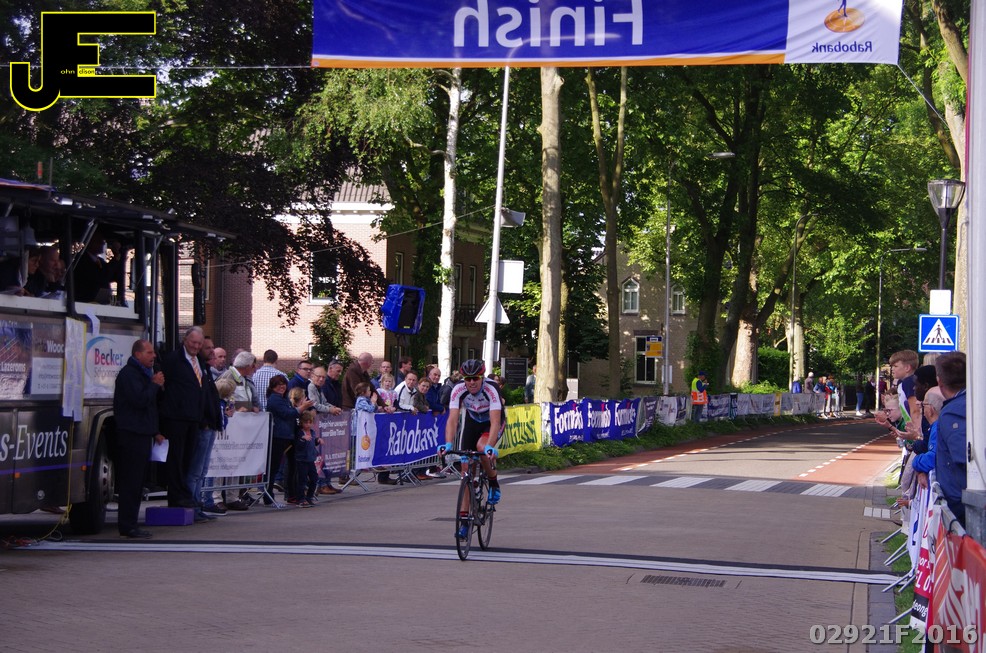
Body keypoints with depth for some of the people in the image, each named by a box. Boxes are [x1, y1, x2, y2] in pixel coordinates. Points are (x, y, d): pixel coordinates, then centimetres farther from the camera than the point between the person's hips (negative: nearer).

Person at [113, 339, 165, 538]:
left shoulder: (144, 373, 23)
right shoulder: (128, 374, -10)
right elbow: (139, 400, -23)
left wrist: (155, 431, 24)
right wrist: (155, 385, -10)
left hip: (141, 434, 10)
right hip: (131, 434, -10)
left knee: (136, 482, 10)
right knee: (131, 482, -9)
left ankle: (129, 524, 14)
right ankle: (127, 526, -8)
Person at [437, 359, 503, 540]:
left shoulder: (490, 391, -33)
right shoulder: (458, 390, -26)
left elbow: (495, 422, -42)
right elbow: (452, 420, -32)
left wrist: (490, 447, -57)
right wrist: (448, 444, -48)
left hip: (490, 425, -3)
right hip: (471, 423, 3)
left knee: (482, 447, -35)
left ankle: (494, 482, -7)